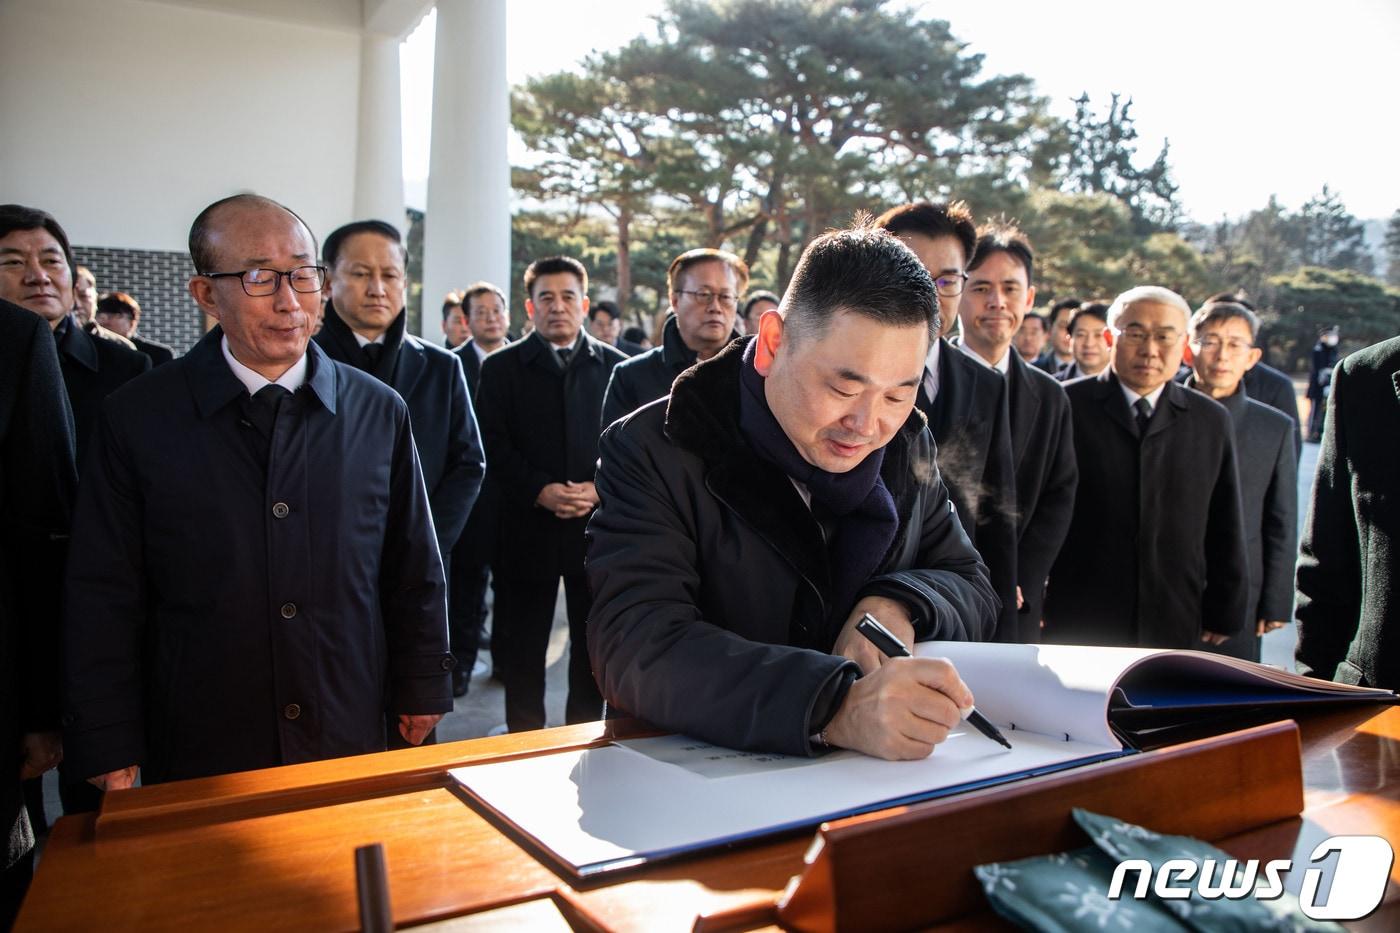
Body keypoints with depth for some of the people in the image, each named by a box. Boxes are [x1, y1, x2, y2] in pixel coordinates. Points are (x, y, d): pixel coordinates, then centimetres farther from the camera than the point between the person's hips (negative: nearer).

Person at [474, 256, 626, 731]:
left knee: (595, 641, 9)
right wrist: (540, 491, -16)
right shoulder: (501, 368, 5)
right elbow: (495, 448, -3)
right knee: (522, 645, 7)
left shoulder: (615, 366, 8)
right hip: (528, 527, -1)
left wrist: (601, 488, -12)